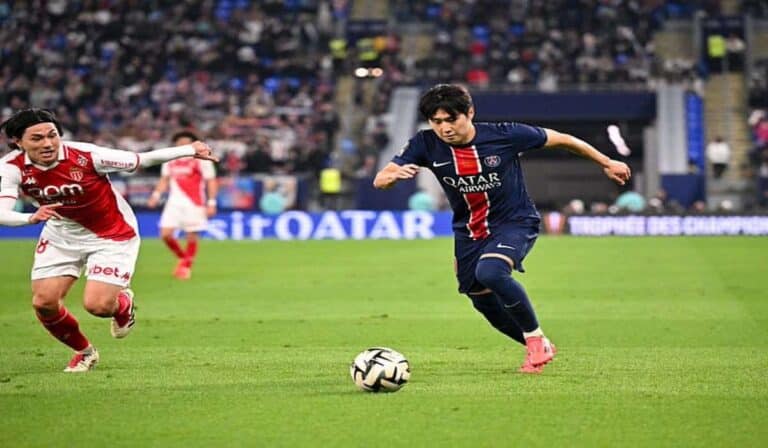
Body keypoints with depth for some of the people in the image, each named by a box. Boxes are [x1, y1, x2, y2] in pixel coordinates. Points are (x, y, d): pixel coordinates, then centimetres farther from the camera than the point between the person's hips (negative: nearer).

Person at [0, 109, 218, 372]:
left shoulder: (85, 155, -29)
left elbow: (141, 160, -20)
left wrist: (190, 150, -21)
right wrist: (31, 218, -56)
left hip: (112, 234, -4)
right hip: (61, 234, 4)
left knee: (98, 305, -16)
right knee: (43, 303, -5)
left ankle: (123, 304, 25)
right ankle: (84, 352, 25)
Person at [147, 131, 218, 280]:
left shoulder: (201, 160, -4)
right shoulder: (170, 160, 10)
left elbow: (211, 182, -3)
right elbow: (165, 180, 21)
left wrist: (211, 203, -10)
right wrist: (156, 195, 7)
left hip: (194, 204, -4)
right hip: (174, 202, 4)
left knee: (191, 236, -1)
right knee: (165, 234, -6)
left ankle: (187, 266, 17)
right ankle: (182, 257, 18)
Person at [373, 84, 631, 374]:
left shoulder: (504, 135, -21)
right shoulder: (426, 145, -15)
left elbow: (560, 140, -7)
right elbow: (379, 181, -18)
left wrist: (606, 163, 2)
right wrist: (394, 174, -43)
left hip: (515, 222, -5)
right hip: (468, 233, 5)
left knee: (489, 272, -32)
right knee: (485, 304, 12)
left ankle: (536, 338, -12)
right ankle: (539, 350, 37)